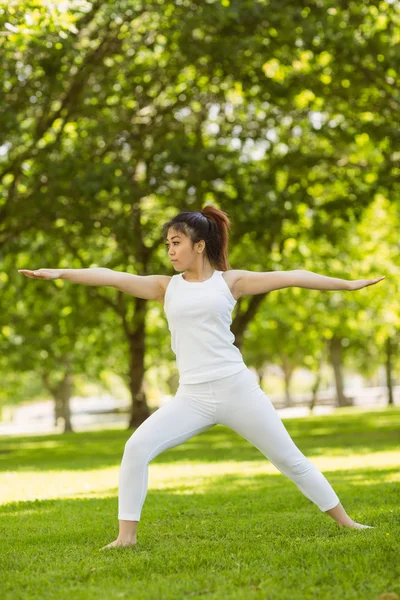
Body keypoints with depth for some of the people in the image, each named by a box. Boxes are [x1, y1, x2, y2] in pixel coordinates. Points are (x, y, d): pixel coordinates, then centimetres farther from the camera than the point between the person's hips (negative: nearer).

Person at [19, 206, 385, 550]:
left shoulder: (230, 281, 4)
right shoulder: (166, 287, 9)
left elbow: (290, 278, 3)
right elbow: (113, 277, -1)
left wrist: (348, 284, 3)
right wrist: (60, 273, -12)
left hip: (237, 389, -1)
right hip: (191, 397, 2)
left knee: (289, 458, 6)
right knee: (137, 448, -16)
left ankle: (344, 521, 21)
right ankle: (127, 535, -7)